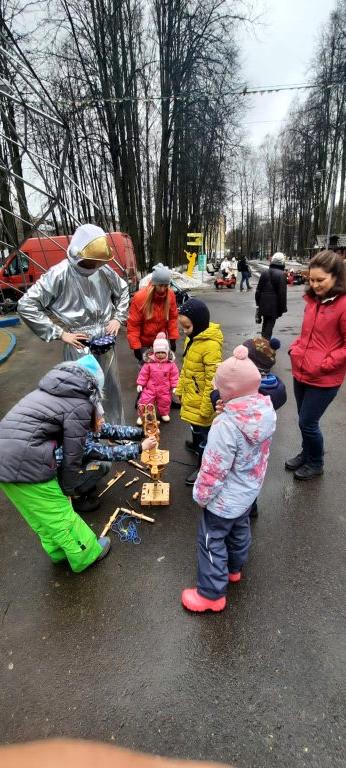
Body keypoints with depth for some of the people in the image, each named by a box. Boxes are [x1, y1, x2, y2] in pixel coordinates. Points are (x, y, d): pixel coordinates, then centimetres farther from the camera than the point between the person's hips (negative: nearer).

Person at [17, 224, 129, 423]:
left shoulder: (104, 270, -3)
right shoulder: (59, 274, -15)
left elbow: (123, 291, 17)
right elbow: (26, 305, -13)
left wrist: (118, 317, 6)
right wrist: (60, 333, -13)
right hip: (80, 347, -4)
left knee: (113, 390, 16)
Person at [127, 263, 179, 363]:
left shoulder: (170, 295, -13)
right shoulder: (140, 297, -24)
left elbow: (173, 317, -2)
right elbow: (133, 324, -20)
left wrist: (173, 338, -5)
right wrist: (135, 346, -20)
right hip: (143, 341, -3)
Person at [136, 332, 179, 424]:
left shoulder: (171, 364, -10)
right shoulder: (149, 363, -12)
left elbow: (174, 376, -4)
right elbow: (143, 374, -5)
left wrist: (174, 386, -5)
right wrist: (140, 384, -5)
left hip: (165, 390, 1)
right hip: (150, 388, -1)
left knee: (165, 402, 17)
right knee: (145, 401, 2)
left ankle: (164, 413, 43)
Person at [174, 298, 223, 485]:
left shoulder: (211, 345, -28)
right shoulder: (191, 338, 1)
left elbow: (213, 380, -26)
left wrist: (206, 407, -22)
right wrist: (180, 389, 17)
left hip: (202, 400, -8)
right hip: (190, 395, 9)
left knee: (204, 431, 9)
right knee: (194, 425, 30)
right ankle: (196, 445, 56)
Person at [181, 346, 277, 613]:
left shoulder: (227, 425, -37)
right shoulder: (267, 410, -13)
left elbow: (214, 469, -27)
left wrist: (201, 495, -10)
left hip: (225, 498, -8)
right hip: (250, 490, 8)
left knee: (212, 541, 13)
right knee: (240, 530, 29)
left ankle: (212, 593, 31)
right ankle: (234, 568, 54)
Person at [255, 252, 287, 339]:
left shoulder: (264, 273, 4)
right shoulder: (281, 275, -13)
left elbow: (258, 290, 8)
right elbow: (282, 293, -14)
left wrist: (258, 304, 16)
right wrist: (282, 308, -7)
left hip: (264, 305, 5)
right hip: (274, 306, -5)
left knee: (265, 324, 20)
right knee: (270, 325, 2)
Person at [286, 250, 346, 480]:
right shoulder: (313, 300, 6)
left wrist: (324, 365, -18)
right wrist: (295, 348, 5)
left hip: (324, 379, -6)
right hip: (300, 372, 7)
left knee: (308, 423, 4)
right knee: (305, 420, 20)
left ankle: (316, 464, 29)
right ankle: (306, 454, 43)